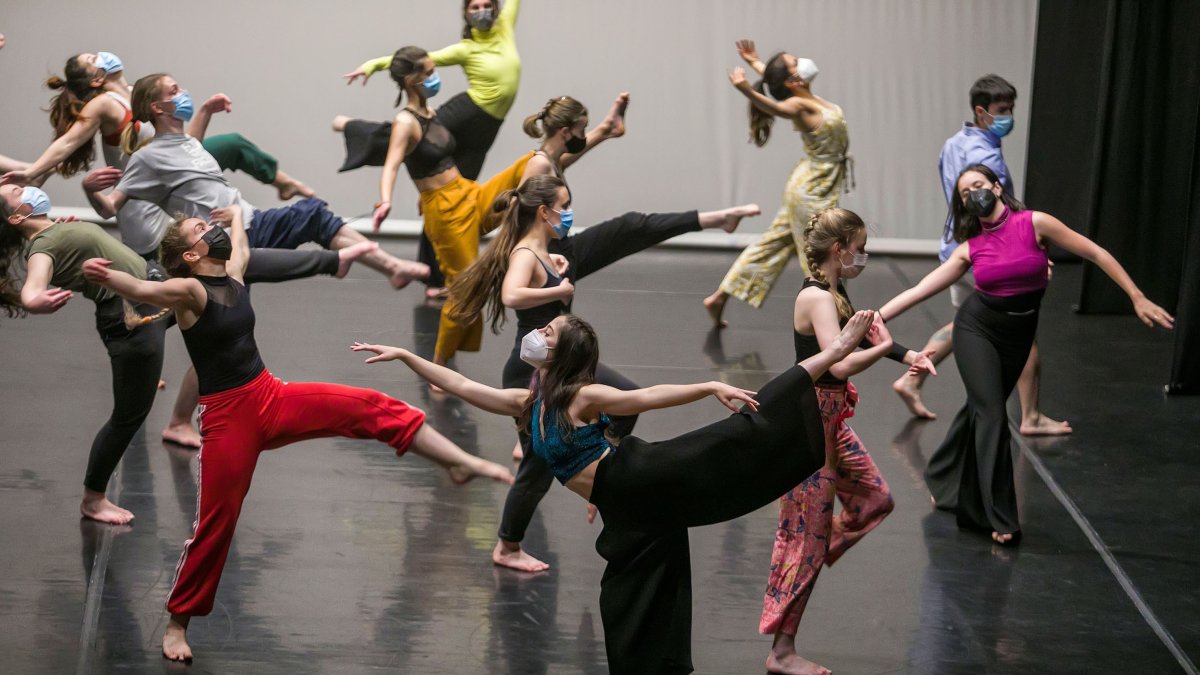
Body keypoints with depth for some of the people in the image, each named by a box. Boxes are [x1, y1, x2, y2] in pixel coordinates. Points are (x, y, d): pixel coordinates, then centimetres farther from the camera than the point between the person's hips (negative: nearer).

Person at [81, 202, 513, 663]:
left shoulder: (233, 274, 6)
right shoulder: (188, 291, -15)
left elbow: (239, 243, 32)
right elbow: (141, 290, -37)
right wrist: (104, 277, -58)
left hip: (271, 399, 7)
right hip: (227, 417, -7)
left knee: (373, 409, -2)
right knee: (215, 524, 0)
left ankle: (459, 463, 4)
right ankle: (177, 624, 16)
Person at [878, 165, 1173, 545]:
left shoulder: (1034, 224, -11)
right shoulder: (970, 248, -6)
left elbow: (1095, 254, -8)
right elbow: (919, 290, -4)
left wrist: (1137, 299, -11)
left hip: (1016, 338, 1)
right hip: (976, 328, -1)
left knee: (981, 409, 13)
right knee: (991, 413, -10)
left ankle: (946, 485, 36)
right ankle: (1000, 518, -6)